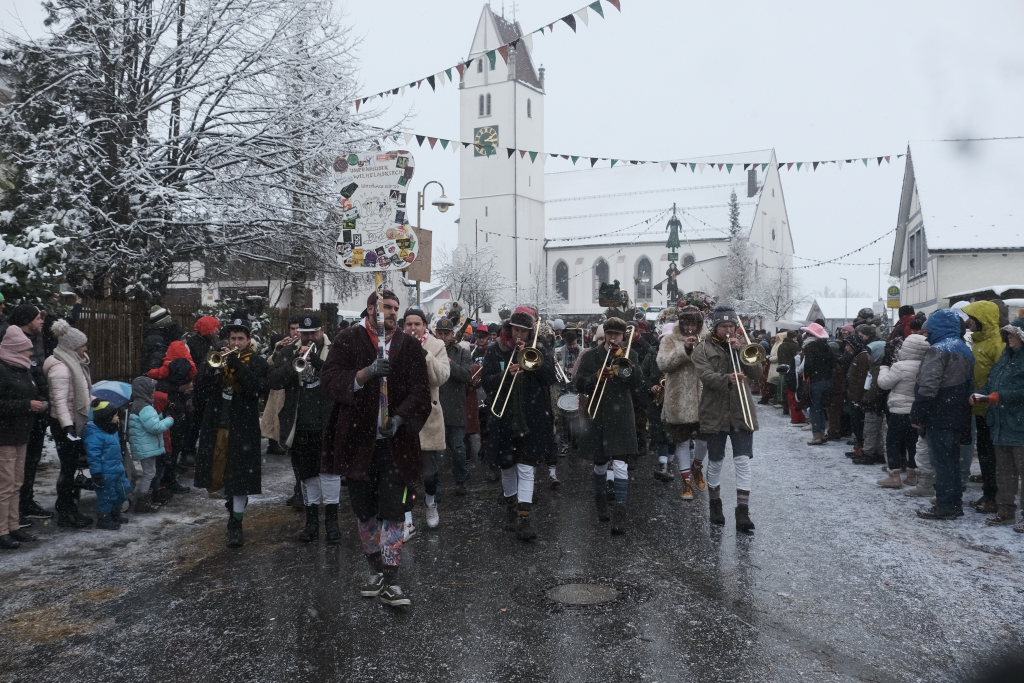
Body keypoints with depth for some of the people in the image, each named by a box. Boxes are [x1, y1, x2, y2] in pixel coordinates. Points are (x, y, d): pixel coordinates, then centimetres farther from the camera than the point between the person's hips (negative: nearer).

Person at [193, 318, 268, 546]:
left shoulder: (257, 363, 0)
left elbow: (257, 388, -19)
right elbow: (201, 388, 2)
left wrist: (236, 364, -22)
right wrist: (215, 368, -14)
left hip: (242, 430, -4)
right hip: (216, 426, 4)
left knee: (239, 475, -5)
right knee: (218, 473, 14)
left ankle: (236, 524, 3)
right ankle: (232, 504, 40)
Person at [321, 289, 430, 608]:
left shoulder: (409, 346, 8)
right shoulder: (348, 340, 3)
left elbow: (420, 390, 0)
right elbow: (330, 379, -9)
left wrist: (399, 417, -16)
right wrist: (367, 373, -23)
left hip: (395, 442, 0)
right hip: (358, 440, 0)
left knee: (392, 511, -4)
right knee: (365, 510, 11)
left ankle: (390, 582, 2)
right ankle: (377, 571, 29)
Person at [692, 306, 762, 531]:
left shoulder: (742, 346, 11)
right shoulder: (704, 349, 0)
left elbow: (757, 372, -2)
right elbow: (706, 376, -16)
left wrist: (740, 350, -12)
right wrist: (727, 379, -34)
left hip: (741, 413, 2)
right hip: (715, 414, -2)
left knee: (743, 462, -5)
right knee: (716, 462, 9)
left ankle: (742, 512, -3)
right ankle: (715, 506, 27)